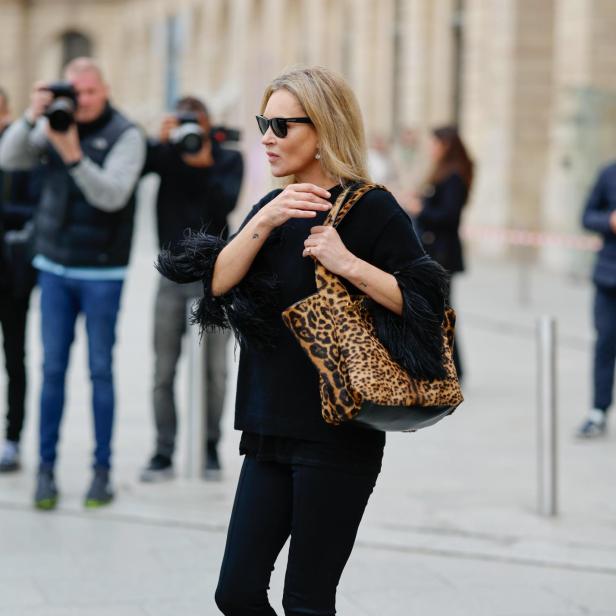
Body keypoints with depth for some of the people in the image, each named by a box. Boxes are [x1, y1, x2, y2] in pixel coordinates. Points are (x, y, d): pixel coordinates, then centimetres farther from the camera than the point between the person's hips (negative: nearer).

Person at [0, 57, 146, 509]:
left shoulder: (126, 135, -9)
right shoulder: (55, 124, 3)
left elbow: (112, 196, -20)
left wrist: (73, 155, -31)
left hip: (102, 272, -3)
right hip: (54, 267, 3)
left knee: (101, 371, 2)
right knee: (53, 369, 4)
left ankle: (103, 470, 10)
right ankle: (46, 468, 9)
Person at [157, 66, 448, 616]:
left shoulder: (371, 210, -7)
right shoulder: (275, 207, 13)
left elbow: (425, 304, -14)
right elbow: (219, 281, -1)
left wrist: (350, 264, -23)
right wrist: (263, 222, -15)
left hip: (338, 432, -7)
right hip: (271, 426, 7)